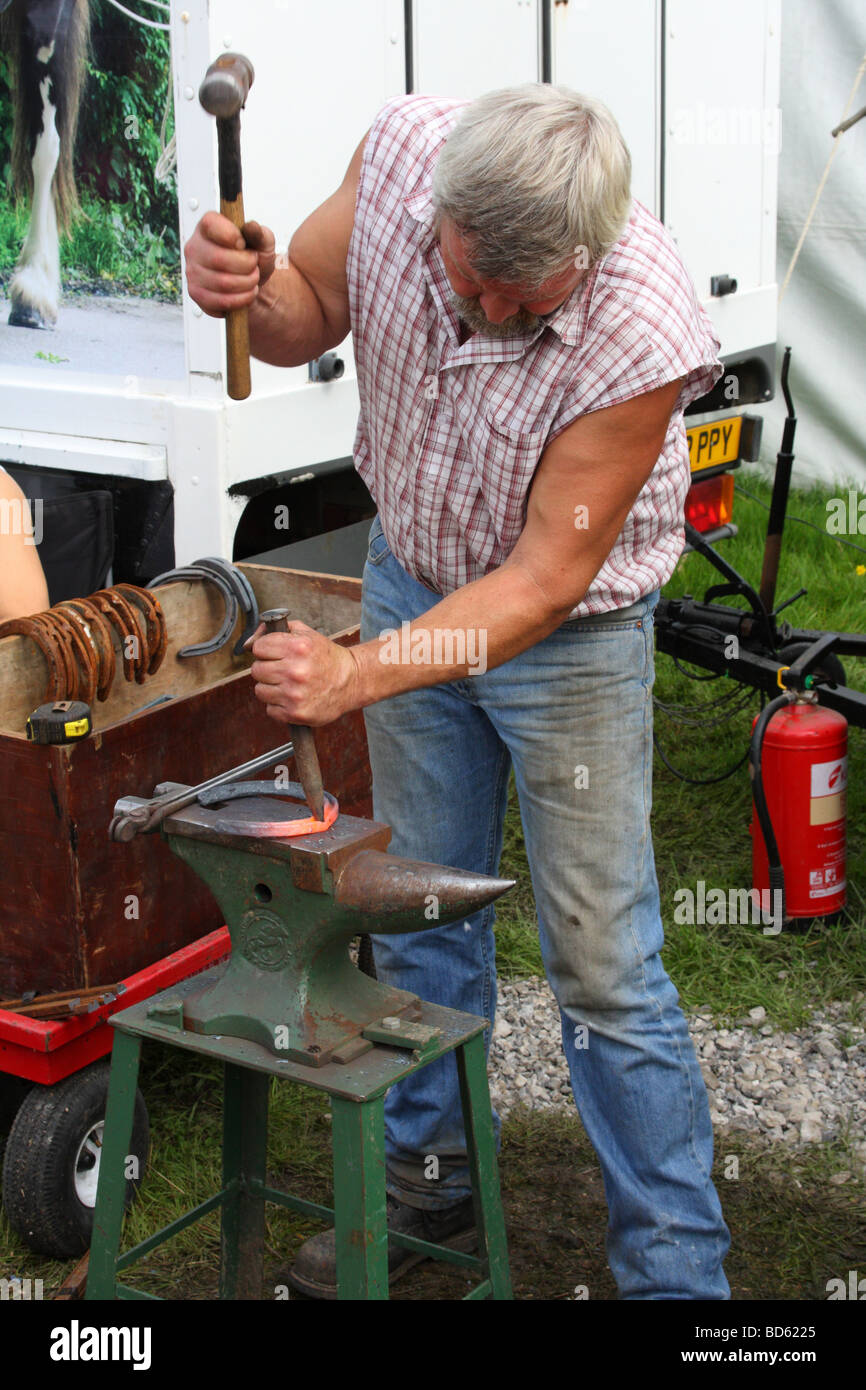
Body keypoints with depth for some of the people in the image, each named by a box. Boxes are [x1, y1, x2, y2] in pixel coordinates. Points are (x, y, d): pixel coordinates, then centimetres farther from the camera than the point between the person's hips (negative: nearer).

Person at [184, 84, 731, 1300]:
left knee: (602, 965, -1)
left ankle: (676, 1270, 15)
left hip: (568, 636, -5)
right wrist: (247, 288, -27)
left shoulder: (644, 335, -35)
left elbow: (545, 578, -28)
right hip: (413, 577, 5)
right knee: (422, 912, 17)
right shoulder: (401, 149, -22)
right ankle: (428, 1178, 37)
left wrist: (358, 675, -37)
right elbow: (307, 320, -4)